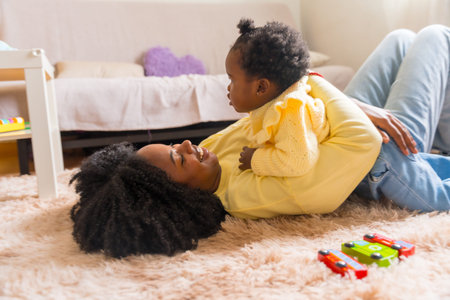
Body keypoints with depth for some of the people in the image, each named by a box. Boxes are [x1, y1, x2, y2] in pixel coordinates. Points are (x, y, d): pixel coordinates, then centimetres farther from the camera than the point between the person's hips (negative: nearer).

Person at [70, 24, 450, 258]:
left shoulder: (217, 151, -17)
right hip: (385, 156, -6)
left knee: (403, 39, 20)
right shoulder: (254, 193, -41)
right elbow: (362, 143, -43)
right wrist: (315, 82, -30)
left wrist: (362, 108, -17)